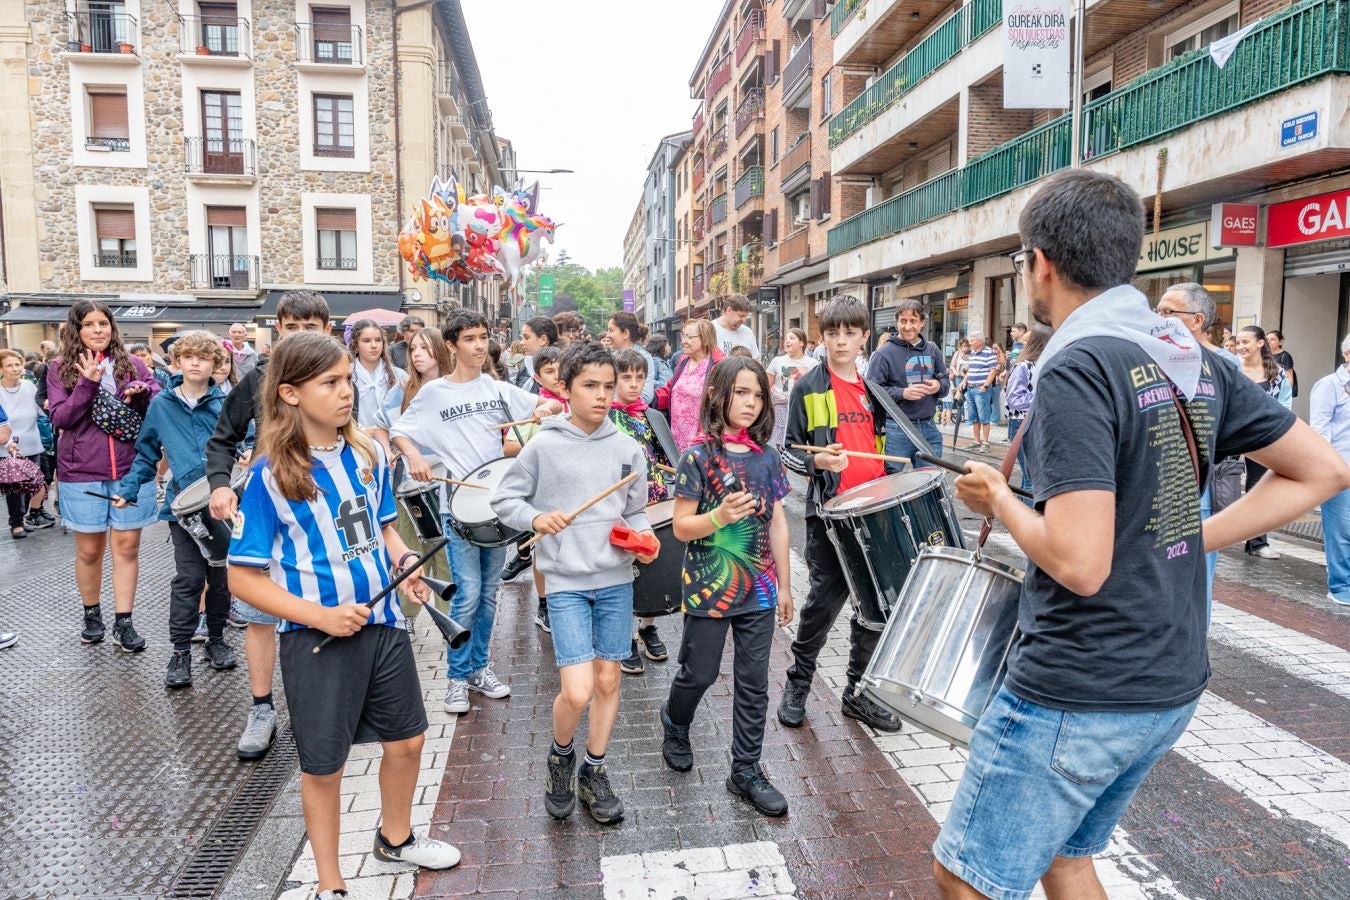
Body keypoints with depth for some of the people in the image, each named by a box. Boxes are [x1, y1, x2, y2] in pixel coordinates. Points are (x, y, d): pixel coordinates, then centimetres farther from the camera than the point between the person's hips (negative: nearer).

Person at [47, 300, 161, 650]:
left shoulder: (132, 364, 6)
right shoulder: (60, 369, 4)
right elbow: (60, 418, -5)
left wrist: (142, 394, -17)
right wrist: (88, 382, -16)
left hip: (131, 469, 1)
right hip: (82, 473, 0)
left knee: (127, 545, 3)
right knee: (89, 549, 8)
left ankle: (123, 623, 10)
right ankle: (91, 614, 27)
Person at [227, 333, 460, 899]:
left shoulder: (369, 454, -1)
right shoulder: (271, 475, -15)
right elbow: (243, 578, -13)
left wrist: (402, 560, -7)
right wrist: (321, 616, -21)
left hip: (383, 622, 5)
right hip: (316, 638, -5)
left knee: (406, 741, 18)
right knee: (323, 765, 12)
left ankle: (396, 838, 47)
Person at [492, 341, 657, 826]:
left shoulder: (627, 449, 3)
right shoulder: (544, 446, -5)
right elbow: (504, 499, 1)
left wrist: (644, 535, -7)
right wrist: (536, 518, -17)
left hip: (616, 579, 4)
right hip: (567, 582, -3)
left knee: (608, 680, 11)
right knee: (577, 691, -10)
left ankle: (593, 772, 32)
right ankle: (561, 757, 23)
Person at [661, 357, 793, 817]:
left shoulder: (767, 457, 3)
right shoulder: (698, 457, -11)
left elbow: (777, 523, 8)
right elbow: (681, 526, -10)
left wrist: (784, 585, 10)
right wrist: (719, 516, -30)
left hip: (758, 588, 4)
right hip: (709, 588, -4)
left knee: (754, 681, 9)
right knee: (700, 674, 11)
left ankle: (746, 770, 24)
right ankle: (674, 721, 43)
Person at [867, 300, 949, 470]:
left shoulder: (932, 349, 11)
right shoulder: (885, 352, -7)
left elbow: (946, 381, 18)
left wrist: (938, 386, -5)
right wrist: (902, 393, -21)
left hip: (928, 427, 5)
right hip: (896, 429, -5)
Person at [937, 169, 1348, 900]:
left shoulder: (1075, 369, -20)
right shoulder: (1193, 359, 5)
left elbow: (1080, 563, -26)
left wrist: (998, 500, -9)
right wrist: (1193, 537, 10)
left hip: (1077, 696, -8)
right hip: (1171, 686, 8)